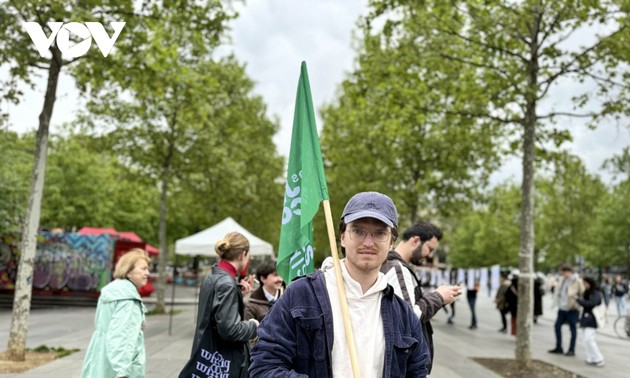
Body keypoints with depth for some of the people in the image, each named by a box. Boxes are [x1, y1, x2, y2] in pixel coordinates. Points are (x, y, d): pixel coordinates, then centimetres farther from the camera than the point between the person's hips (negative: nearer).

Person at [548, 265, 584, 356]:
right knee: (557, 326, 9)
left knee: (573, 329, 3)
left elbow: (583, 294, -11)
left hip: (572, 309, -7)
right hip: (562, 308, 7)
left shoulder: (577, 281, -13)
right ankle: (558, 348, 19)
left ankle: (572, 350, 11)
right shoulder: (562, 280, 8)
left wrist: (578, 303, -11)